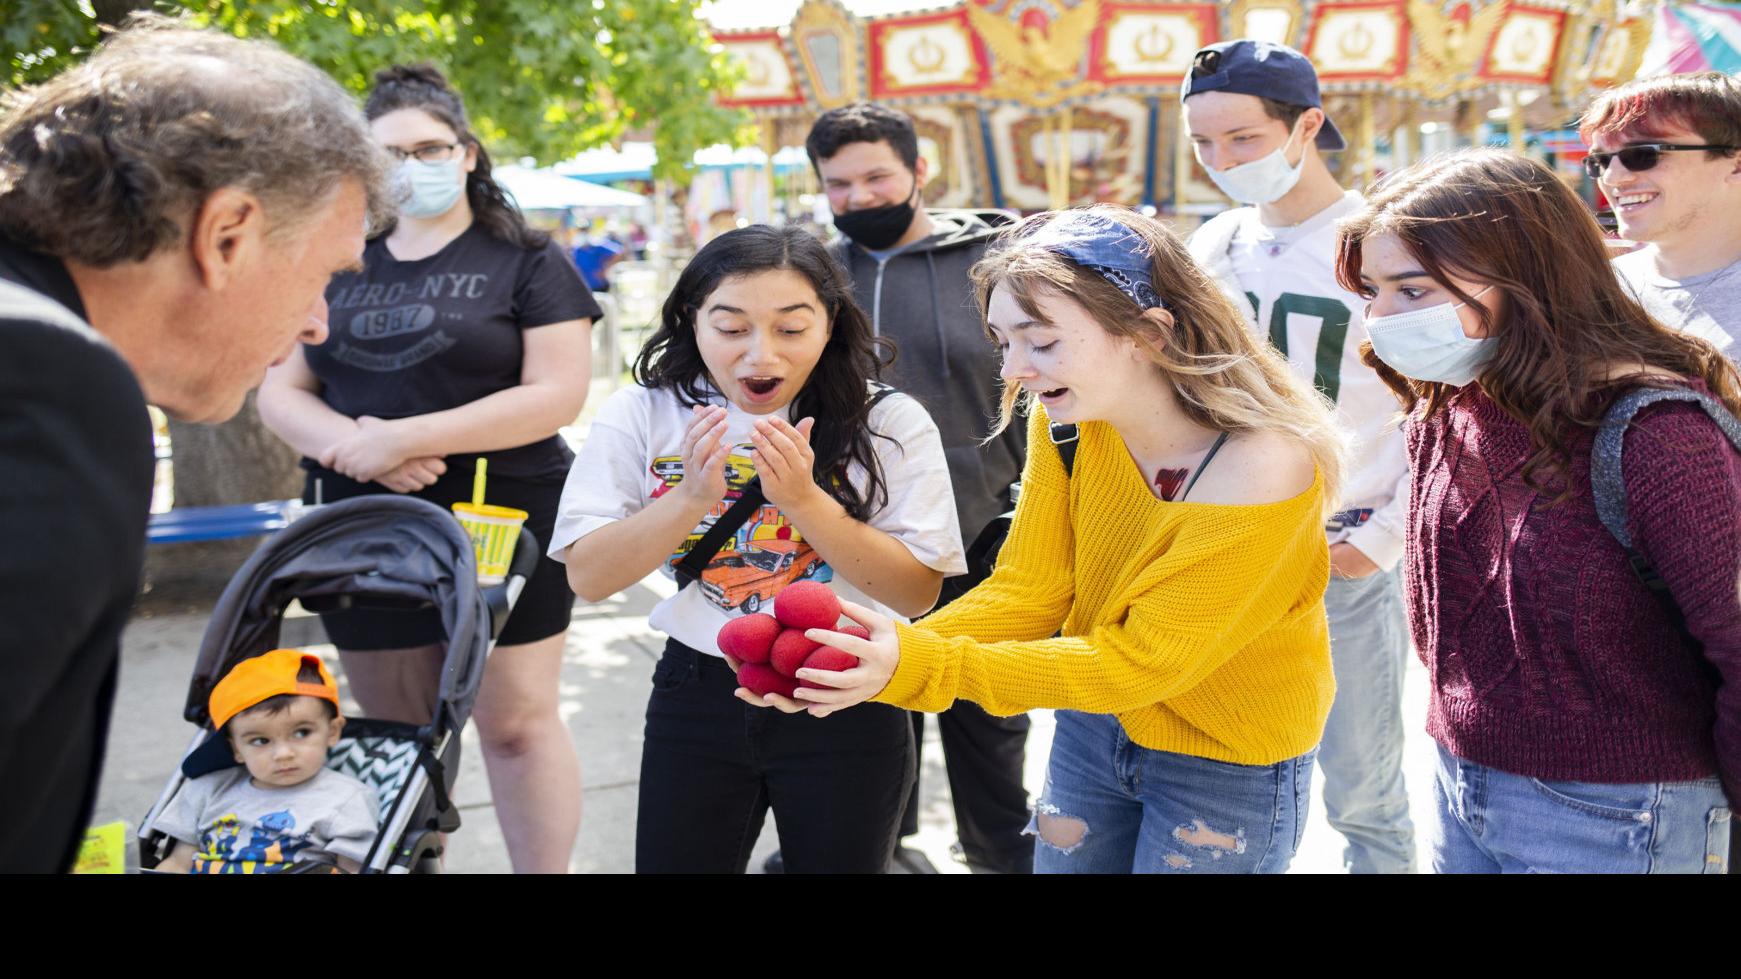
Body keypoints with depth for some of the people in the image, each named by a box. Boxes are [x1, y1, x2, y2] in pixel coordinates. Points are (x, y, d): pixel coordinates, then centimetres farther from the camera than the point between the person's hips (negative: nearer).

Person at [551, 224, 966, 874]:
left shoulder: (890, 424, -11)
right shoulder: (640, 416, -6)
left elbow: (918, 593, -13)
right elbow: (587, 577, -9)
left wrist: (804, 499, -24)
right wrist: (693, 496, -24)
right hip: (697, 695, 1)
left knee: (839, 860, 15)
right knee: (673, 860, 14)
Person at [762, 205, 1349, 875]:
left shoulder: (1262, 472, -31)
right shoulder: (1066, 418, -14)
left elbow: (1139, 662, -27)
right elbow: (1027, 593, -10)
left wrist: (922, 666, -33)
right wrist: (888, 659, -27)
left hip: (1229, 766, -5)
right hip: (1095, 725, 5)